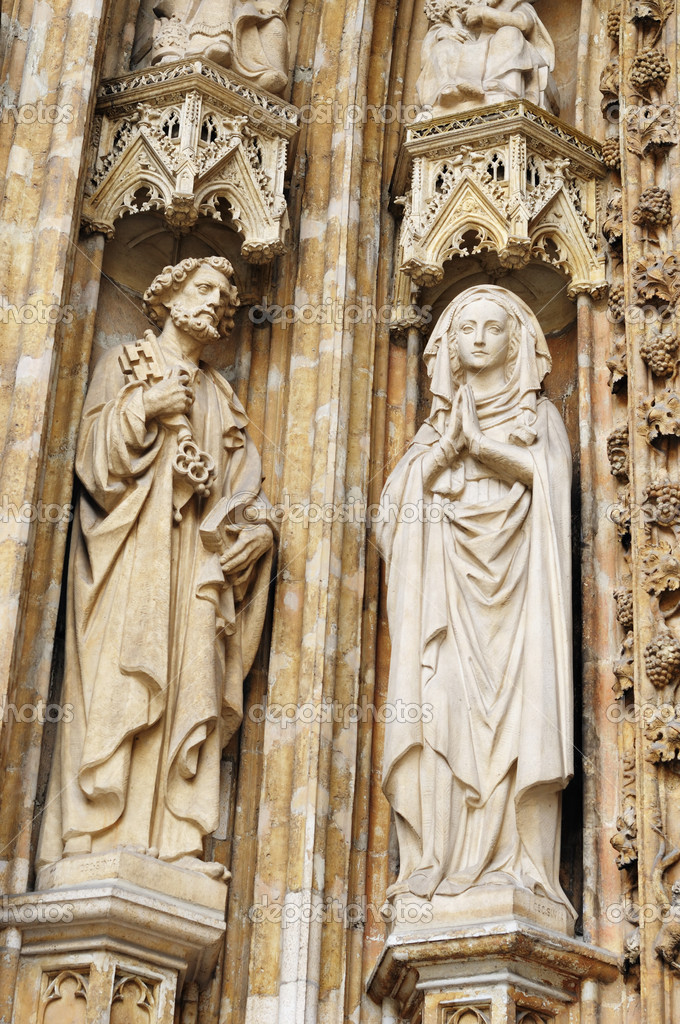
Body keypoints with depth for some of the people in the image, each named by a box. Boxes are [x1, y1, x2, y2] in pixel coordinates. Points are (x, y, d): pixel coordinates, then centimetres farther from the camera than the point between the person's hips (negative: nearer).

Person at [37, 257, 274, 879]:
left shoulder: (221, 397, 25)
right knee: (118, 681, -16)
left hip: (198, 556, 4)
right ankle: (100, 833, -23)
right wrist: (145, 406, -9)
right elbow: (94, 450, 1)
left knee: (188, 691, -7)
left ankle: (174, 840, -14)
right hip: (131, 548, -4)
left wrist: (257, 529, -4)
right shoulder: (126, 363, 14)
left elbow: (245, 483, 15)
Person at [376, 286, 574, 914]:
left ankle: (518, 862, -19)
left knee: (519, 703, -14)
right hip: (447, 576, 2)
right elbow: (400, 493, 9)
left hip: (516, 573, -2)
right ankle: (443, 865, -17)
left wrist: (479, 441, -4)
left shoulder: (539, 413, 17)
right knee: (444, 706, -12)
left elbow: (546, 473, -3)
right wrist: (448, 445, -3)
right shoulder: (436, 423, 23)